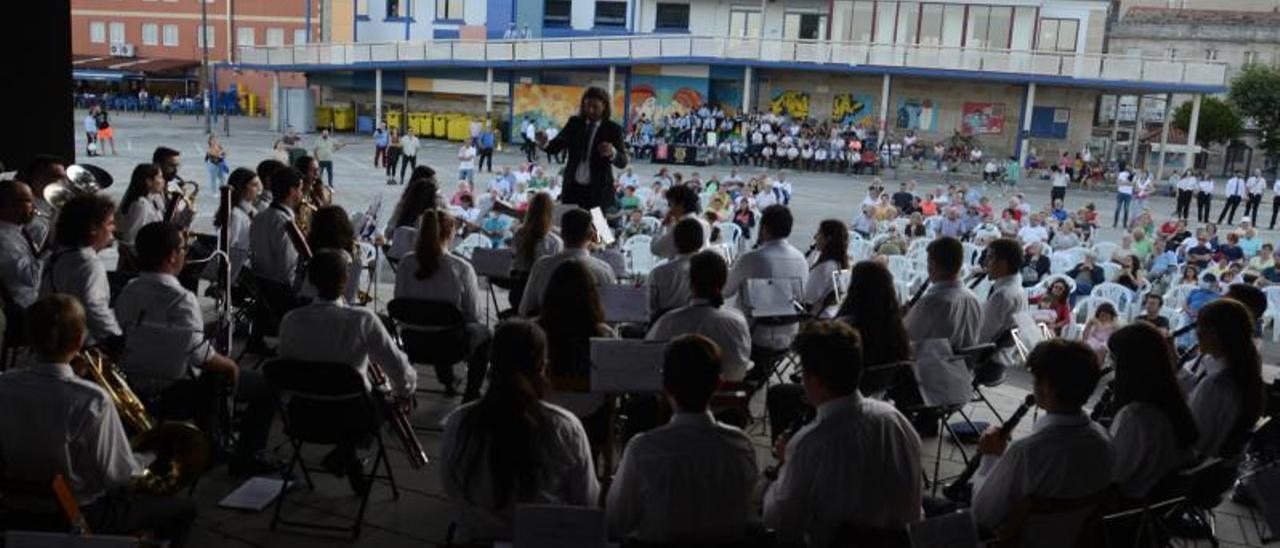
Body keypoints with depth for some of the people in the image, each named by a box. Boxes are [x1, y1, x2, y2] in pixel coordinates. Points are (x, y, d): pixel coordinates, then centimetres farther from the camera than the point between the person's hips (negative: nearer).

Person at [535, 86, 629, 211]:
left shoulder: (613, 129, -4)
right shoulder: (574, 123, 6)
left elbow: (622, 162, -12)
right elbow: (555, 147, 1)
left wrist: (612, 153, -35)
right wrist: (544, 143, -22)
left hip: (598, 191, -3)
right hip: (572, 187, 3)